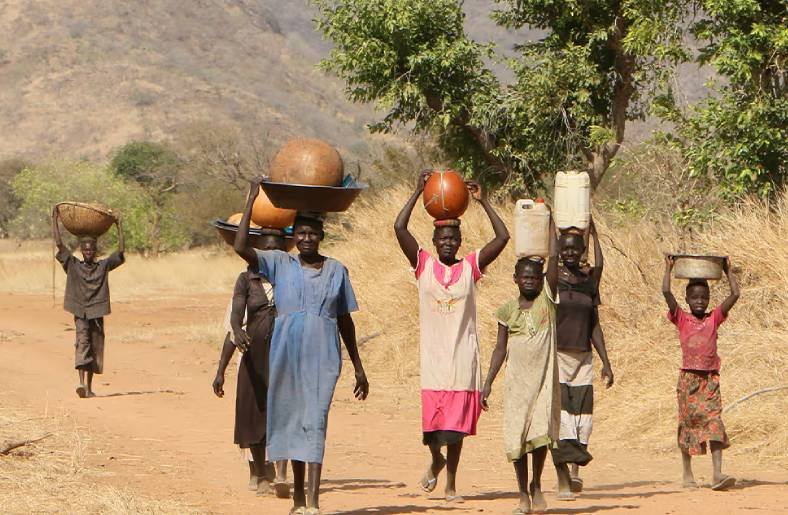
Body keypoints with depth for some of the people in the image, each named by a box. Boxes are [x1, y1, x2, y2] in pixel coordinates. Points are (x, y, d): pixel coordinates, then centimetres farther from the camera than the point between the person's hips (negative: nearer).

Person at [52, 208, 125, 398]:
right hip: (80, 313, -2)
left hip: (97, 313, 2)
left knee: (95, 349, 5)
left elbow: (121, 250, 4)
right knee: (82, 342, -18)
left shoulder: (103, 266, 7)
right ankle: (82, 383, -31)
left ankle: (89, 388, 13)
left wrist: (119, 227, 5)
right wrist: (55, 220, 1)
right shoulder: (73, 266, 4)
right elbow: (59, 243, 0)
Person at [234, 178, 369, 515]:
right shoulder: (280, 264, 5)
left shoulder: (336, 270, 7)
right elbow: (241, 247, -9)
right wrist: (252, 201, -8)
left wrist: (359, 368, 13)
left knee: (315, 420, -12)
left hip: (323, 356, -1)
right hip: (286, 354, 1)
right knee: (291, 419, 7)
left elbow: (345, 320, 12)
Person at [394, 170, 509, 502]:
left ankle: (451, 484, 12)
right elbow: (399, 228, -6)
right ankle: (436, 461, 27)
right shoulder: (424, 265, 4)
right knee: (431, 419, -4)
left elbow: (503, 237, -4)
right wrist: (418, 192, -5)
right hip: (432, 357, 0)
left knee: (457, 422, 2)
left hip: (463, 356, 0)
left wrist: (483, 202, -4)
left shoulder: (470, 267, 4)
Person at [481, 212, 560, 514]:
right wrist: (488, 382, 4)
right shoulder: (508, 311, 5)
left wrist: (549, 221, -3)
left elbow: (554, 258, -7)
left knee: (541, 430, -9)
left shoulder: (547, 299, 1)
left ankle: (537, 485, 14)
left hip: (544, 377, -1)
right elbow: (501, 348, 9)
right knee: (516, 436, 0)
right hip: (517, 379, 1)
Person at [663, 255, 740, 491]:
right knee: (687, 424, 6)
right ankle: (687, 474, 16)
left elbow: (735, 295, 3)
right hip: (688, 378, -1)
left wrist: (727, 271, 9)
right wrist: (669, 268, 1)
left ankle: (717, 474, -16)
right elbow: (666, 292, -8)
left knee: (714, 423, -9)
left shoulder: (714, 318, 8)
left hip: (710, 379, 1)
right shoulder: (682, 319, 3)